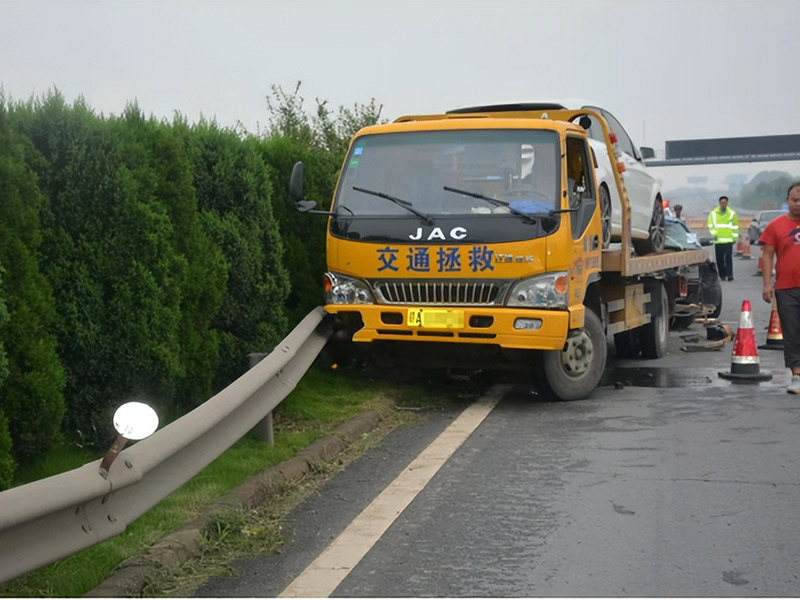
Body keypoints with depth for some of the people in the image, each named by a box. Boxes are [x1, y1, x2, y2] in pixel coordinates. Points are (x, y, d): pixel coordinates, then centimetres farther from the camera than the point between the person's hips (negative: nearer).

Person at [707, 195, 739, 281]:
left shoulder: (732, 213, 7)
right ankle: (722, 275, 16)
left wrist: (735, 237, 7)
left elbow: (735, 226, 11)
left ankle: (729, 275, -12)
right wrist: (713, 233, -10)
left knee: (728, 258, -11)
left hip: (728, 240, -2)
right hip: (718, 240, 2)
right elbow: (710, 225, 6)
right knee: (719, 259, 4)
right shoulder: (713, 213, 7)